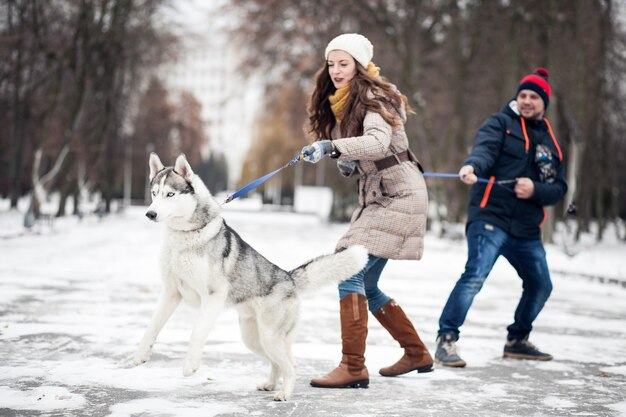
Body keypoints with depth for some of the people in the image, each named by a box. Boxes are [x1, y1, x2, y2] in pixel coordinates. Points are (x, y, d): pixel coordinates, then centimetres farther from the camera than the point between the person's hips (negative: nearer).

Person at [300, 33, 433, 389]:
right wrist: (347, 166, -1)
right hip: (375, 198, 10)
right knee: (366, 285, 13)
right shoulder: (342, 104, 11)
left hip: (400, 196, -10)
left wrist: (330, 146, -46)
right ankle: (417, 354, 28)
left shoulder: (374, 98, -15)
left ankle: (353, 368, -16)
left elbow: (377, 142, -35)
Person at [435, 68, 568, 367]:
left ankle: (517, 341, 34)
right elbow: (484, 149, -18)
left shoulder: (550, 143, 18)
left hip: (527, 229, 7)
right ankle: (446, 341, -16)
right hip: (491, 218, -6)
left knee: (540, 286, 14)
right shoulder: (500, 124, 3)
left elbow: (558, 188, 11)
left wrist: (534, 190, -11)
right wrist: (471, 167, -41)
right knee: (475, 276, -22)